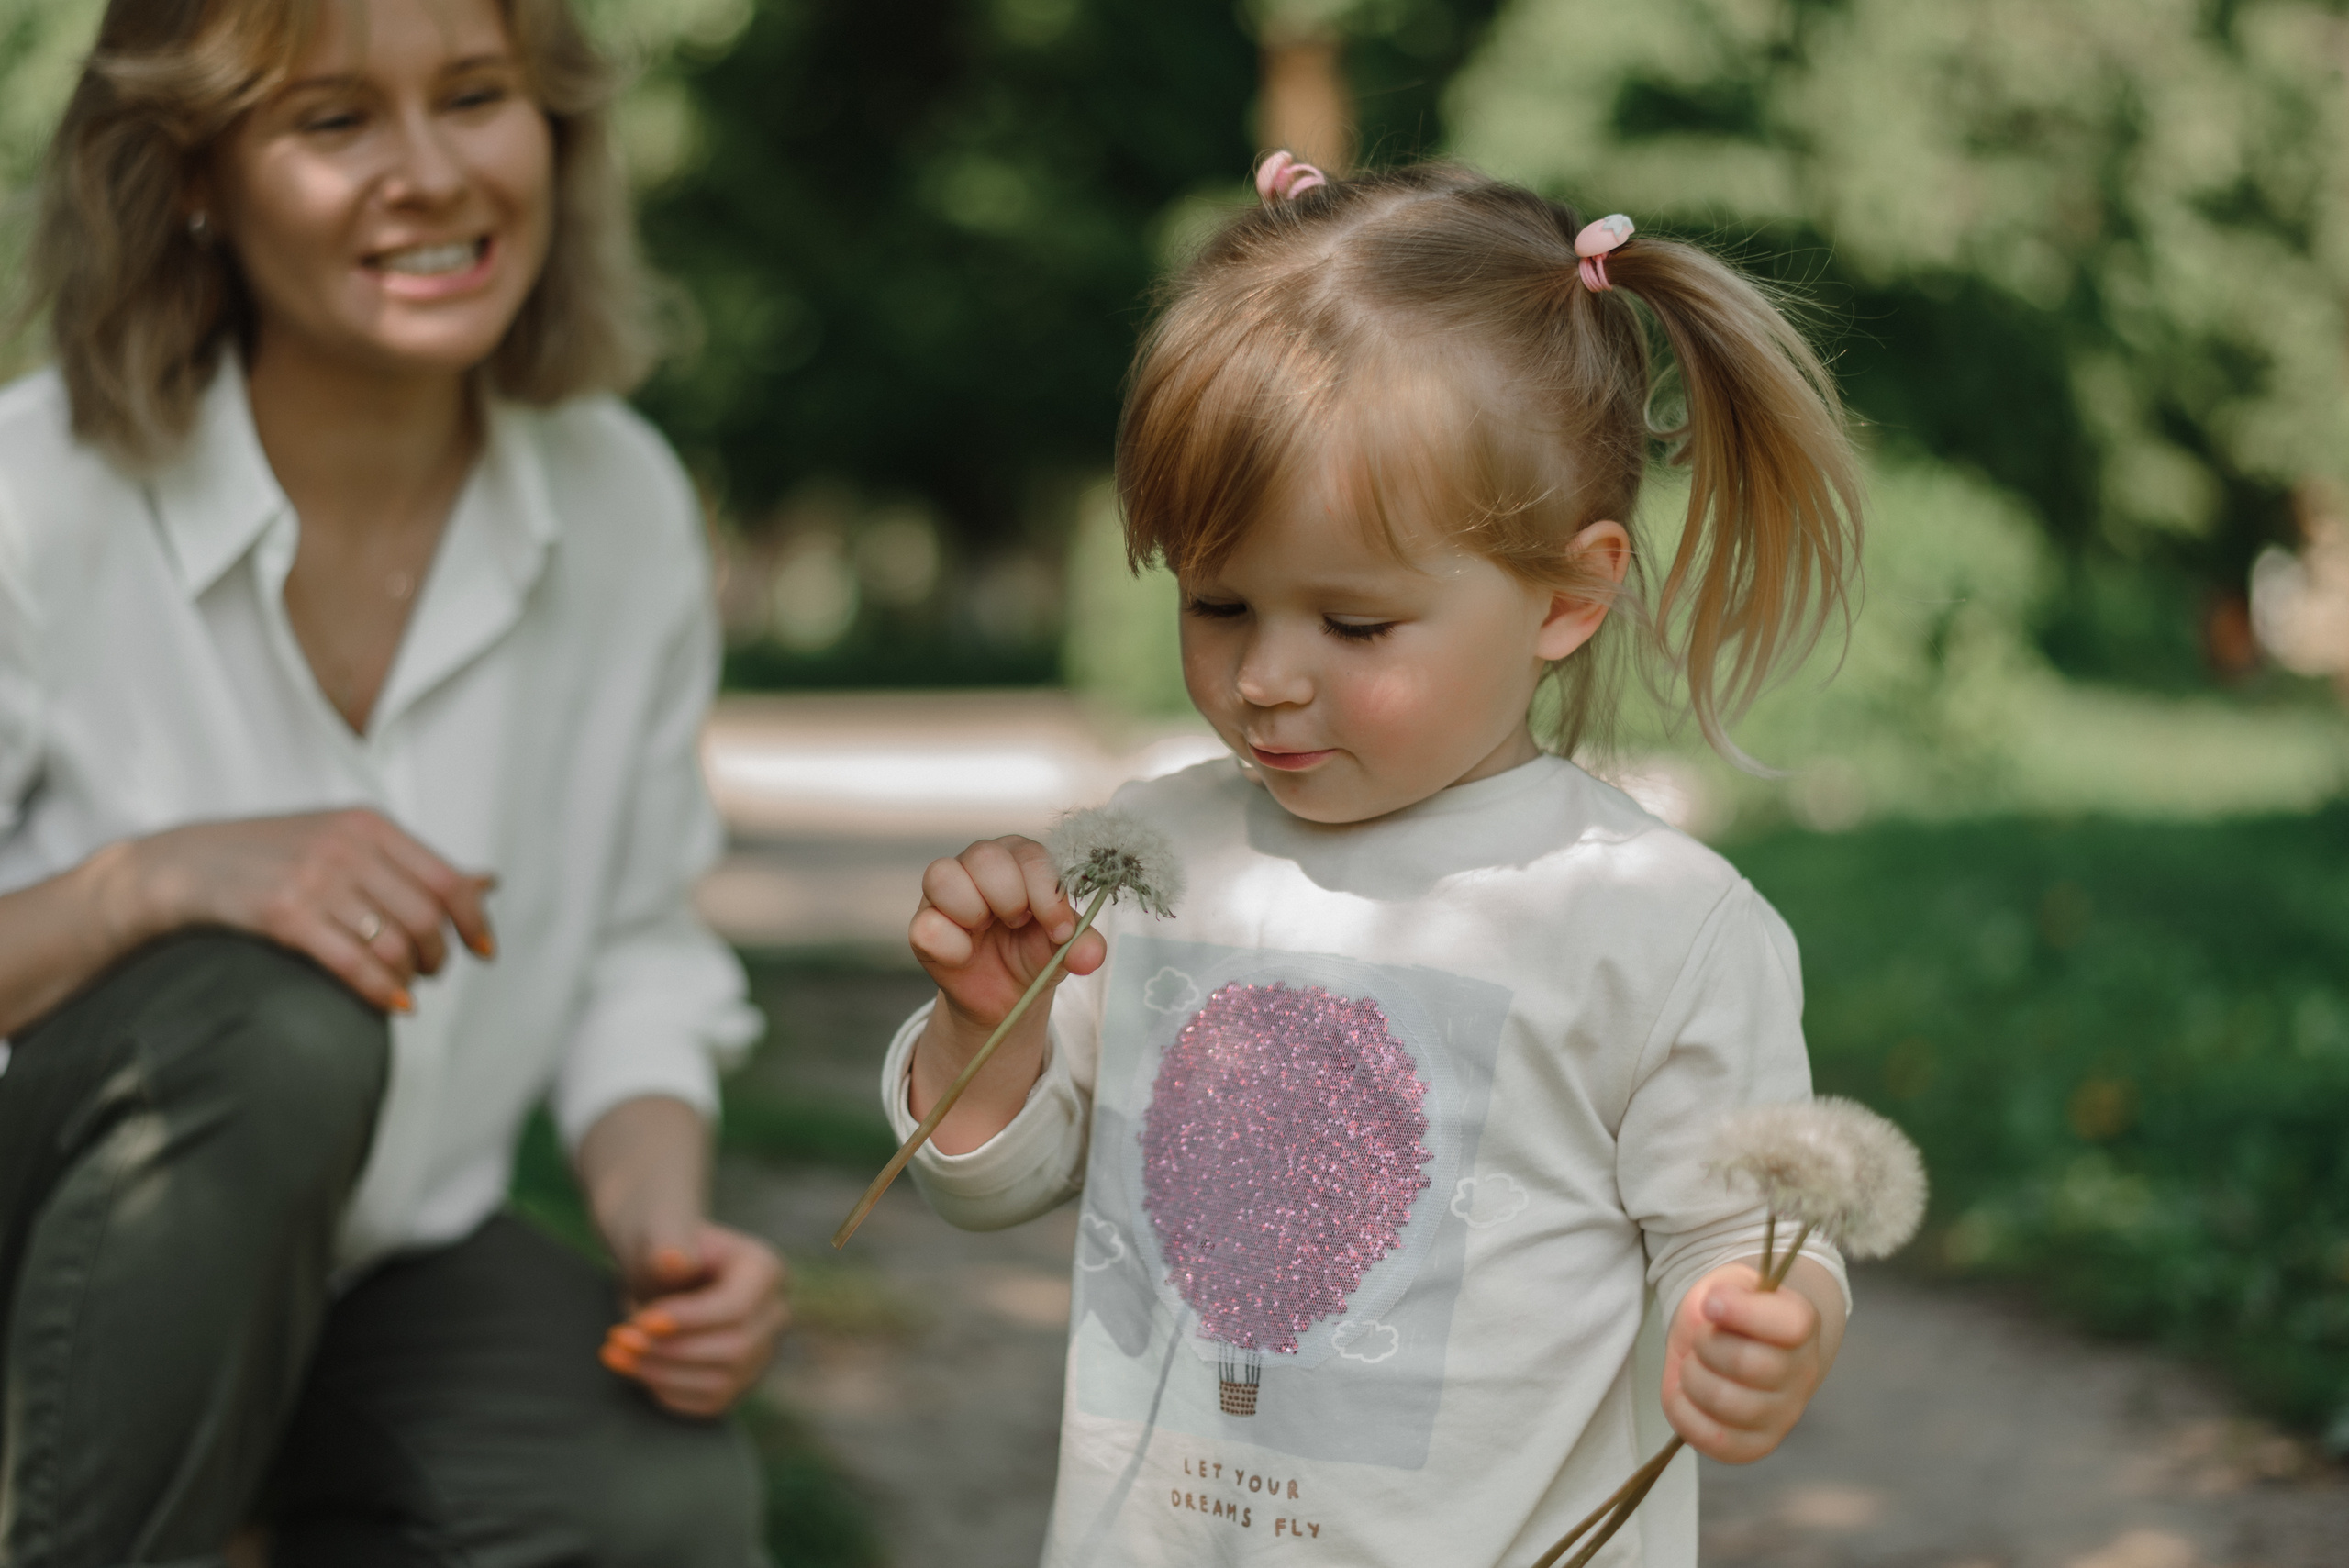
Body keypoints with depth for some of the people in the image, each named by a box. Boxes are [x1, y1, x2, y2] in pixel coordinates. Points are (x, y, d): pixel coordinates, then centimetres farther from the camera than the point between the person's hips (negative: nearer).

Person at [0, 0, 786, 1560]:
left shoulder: (627, 507, -3)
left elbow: (636, 953, 5)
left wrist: (666, 1218, -13)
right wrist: (154, 877, -35)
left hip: (380, 1262, 4)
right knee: (279, 1019, -35)